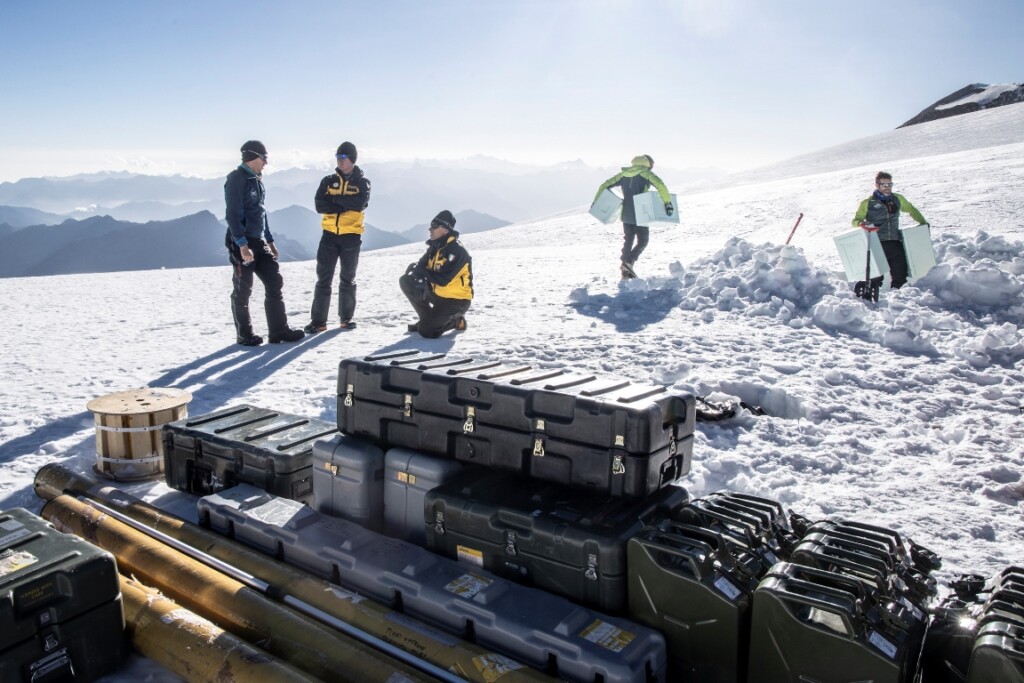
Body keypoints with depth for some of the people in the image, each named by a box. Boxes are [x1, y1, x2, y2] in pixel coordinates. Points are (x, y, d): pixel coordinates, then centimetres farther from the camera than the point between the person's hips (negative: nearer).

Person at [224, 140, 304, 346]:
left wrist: (269, 240, 22)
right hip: (242, 243, -9)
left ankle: (278, 330, 9)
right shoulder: (236, 179, -12)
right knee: (242, 290, 1)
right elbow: (233, 214, -19)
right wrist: (242, 244, -25)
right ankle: (244, 335, 12)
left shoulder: (256, 179, 15)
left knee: (275, 282, 4)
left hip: (259, 242, 9)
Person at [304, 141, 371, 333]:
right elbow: (320, 204, -7)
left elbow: (360, 203, -17)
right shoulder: (328, 181, 8)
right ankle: (318, 320, 1)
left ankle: (346, 318, 20)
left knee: (348, 279, 9)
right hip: (330, 234, 1)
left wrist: (335, 198, -11)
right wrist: (345, 205, -15)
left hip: (351, 236, -1)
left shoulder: (362, 182, 2)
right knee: (323, 279, -2)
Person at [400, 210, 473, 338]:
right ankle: (428, 319, 9)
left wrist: (422, 272, -16)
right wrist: (414, 270, -19)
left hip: (456, 300, -8)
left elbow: (443, 280, -27)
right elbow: (420, 267, 6)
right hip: (438, 293, 8)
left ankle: (456, 320, 7)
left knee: (426, 331, -21)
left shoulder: (457, 251, -21)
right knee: (406, 281, -3)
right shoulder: (435, 247, 5)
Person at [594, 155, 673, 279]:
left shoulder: (623, 174, 13)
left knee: (628, 241, 15)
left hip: (626, 215, 5)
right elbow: (660, 185, -19)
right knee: (643, 241, 8)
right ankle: (628, 262, -14)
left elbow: (605, 185, 10)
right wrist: (667, 202, -19)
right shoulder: (646, 173, -2)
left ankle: (626, 273, 11)